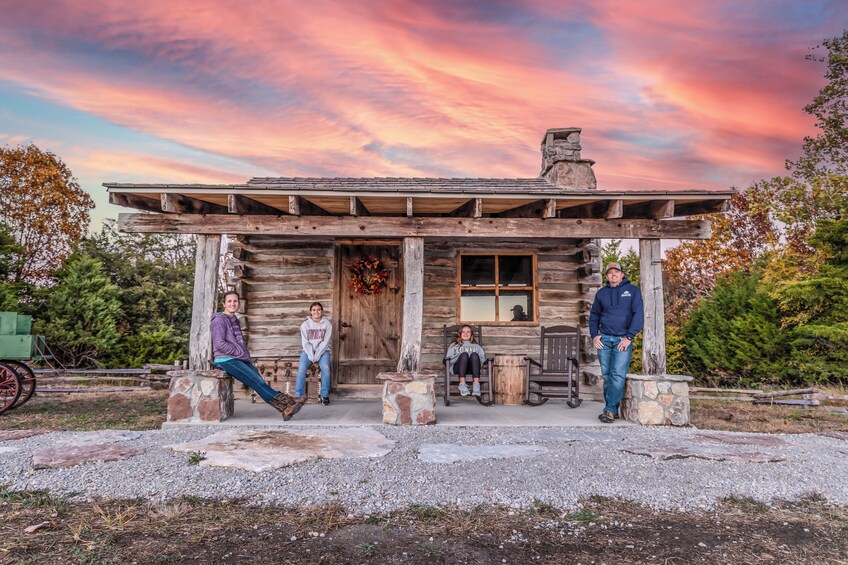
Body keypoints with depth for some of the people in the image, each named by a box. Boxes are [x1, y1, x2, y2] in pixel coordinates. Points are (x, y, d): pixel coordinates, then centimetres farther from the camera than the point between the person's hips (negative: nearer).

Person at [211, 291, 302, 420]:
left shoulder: (235, 320, 21)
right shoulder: (219, 320, -6)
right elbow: (220, 344, -15)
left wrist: (245, 354, 7)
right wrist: (242, 354, -12)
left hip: (239, 359, 8)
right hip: (226, 360, -7)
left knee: (260, 382, -9)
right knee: (257, 382, -16)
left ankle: (285, 409, -19)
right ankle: (285, 405, -18)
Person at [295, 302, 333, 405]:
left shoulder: (327, 324, -2)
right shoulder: (305, 324, 1)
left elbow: (325, 342, -7)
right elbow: (305, 343, -2)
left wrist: (317, 356, -16)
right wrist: (311, 356, -14)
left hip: (322, 350, -1)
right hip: (308, 350, 1)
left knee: (325, 368, -29)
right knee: (301, 368, -26)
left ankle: (325, 395, -19)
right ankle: (299, 396, -20)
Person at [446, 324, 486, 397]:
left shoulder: (477, 346, 32)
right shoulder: (454, 345, 29)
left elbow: (483, 359, 14)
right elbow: (448, 360, 11)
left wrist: (473, 357, -5)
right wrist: (460, 355, -5)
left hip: (472, 368, 1)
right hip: (457, 368, -1)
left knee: (474, 355, -32)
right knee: (464, 354, -33)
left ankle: (476, 385, -46)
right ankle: (462, 384, -45)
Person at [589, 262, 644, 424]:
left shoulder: (633, 290, 3)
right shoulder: (602, 293, 12)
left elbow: (638, 314, -5)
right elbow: (594, 316, 20)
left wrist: (629, 337, -12)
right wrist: (594, 335, 6)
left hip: (623, 339, -3)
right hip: (604, 339, 4)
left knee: (618, 375, -11)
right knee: (607, 375, 4)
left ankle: (609, 410, -9)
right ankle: (613, 410, 12)